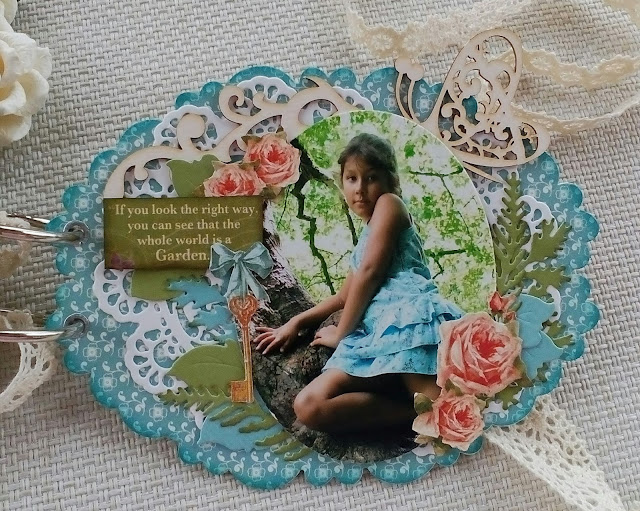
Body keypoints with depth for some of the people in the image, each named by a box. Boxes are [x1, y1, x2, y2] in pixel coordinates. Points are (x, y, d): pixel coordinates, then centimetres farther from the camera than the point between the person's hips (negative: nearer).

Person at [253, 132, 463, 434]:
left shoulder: (390, 204, 11)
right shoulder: (367, 236, 37)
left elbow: (369, 273, -1)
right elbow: (345, 296, 45)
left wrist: (342, 334, 6)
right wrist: (295, 323, 39)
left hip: (406, 314, -9)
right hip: (373, 331, 9)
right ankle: (423, 411, -19)